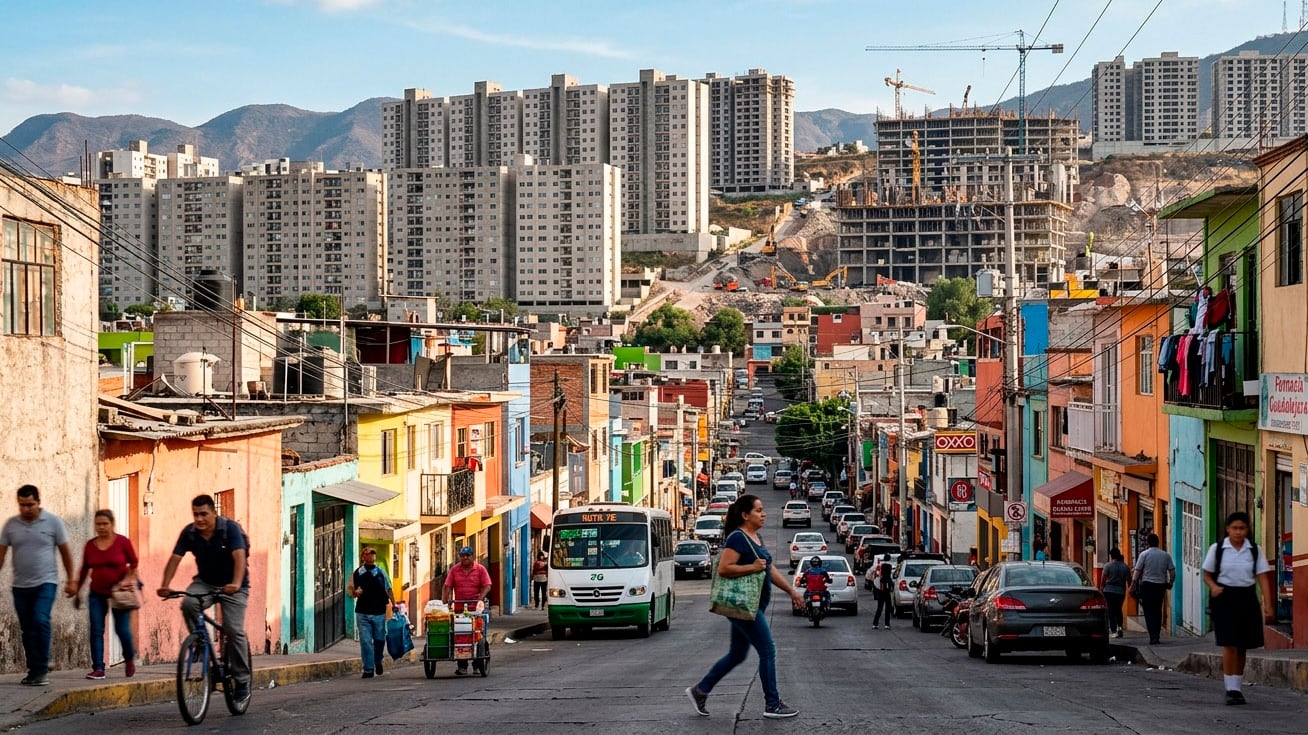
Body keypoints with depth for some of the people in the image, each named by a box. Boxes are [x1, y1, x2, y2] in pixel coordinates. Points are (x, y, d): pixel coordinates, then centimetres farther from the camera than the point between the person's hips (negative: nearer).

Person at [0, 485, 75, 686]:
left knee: (40, 621, -19)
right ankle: (33, 670, 15)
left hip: (45, 583, -3)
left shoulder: (52, 522, -2)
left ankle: (42, 670, -14)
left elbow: (65, 552, 4)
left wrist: (70, 580, 3)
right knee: (27, 629, 6)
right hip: (21, 586, 3)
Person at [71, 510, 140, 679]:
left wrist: (127, 580, -10)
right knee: (96, 630, -5)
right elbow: (84, 569, 14)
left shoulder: (122, 542, -5)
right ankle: (98, 668, -3)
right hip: (97, 593, 3)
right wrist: (76, 588, 15)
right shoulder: (90, 545, 4)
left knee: (122, 629, -3)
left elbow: (134, 564, 2)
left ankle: (130, 659, 24)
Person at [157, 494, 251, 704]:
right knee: (188, 604, -29)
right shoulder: (189, 533, -9)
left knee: (234, 630, -14)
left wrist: (236, 583, -49)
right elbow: (175, 558, -13)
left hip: (232, 586, -3)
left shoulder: (230, 528, -20)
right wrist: (165, 585, -29)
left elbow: (239, 556, -33)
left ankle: (242, 681, -2)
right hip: (204, 582, 3)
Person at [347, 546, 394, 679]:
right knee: (365, 642, -5)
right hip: (363, 613, -2)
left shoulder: (381, 572, 10)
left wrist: (393, 604, 12)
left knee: (380, 640, 8)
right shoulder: (357, 573, 4)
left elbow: (389, 589, 17)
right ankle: (368, 669, 0)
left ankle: (378, 662, 33)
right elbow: (350, 590, 6)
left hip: (379, 612, 2)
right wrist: (355, 592, -16)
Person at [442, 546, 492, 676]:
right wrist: (448, 600, -10)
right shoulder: (454, 570, 8)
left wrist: (480, 599, -19)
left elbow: (487, 586, -4)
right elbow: (448, 586, 5)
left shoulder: (480, 569, 2)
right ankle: (462, 666, 1)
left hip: (476, 608, -1)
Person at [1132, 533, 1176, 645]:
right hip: (1161, 585, 4)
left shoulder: (1144, 554, -4)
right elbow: (1172, 572, 4)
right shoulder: (1166, 555, 7)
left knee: (1149, 611, -3)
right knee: (1158, 611, 14)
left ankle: (1153, 636, -15)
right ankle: (1157, 636, 16)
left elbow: (1137, 571, -6)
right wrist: (1170, 583, 19)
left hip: (1147, 585, -4)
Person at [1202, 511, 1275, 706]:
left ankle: (1237, 687, 20)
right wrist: (1213, 587, -15)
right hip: (1225, 598, -2)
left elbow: (1263, 577, 0)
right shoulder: (1217, 549, 0)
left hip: (1247, 599, 2)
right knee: (1230, 645, -10)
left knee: (1242, 647, 9)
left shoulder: (1254, 550, 3)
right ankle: (1231, 689, -8)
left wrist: (1268, 605, -8)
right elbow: (1207, 575, 8)